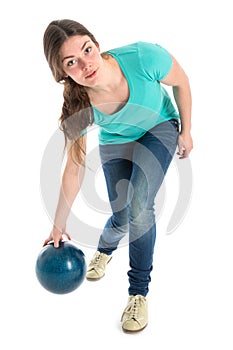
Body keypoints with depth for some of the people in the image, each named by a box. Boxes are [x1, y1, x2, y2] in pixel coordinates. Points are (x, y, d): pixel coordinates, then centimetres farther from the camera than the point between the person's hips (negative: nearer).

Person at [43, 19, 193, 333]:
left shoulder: (143, 57, -38)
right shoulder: (78, 108, -30)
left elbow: (181, 82, -16)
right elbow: (74, 168, -18)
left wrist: (186, 130, -7)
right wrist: (58, 226, -11)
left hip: (160, 127, -1)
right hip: (115, 142, 1)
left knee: (139, 205, -22)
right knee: (122, 219, 4)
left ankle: (139, 293, -2)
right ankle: (104, 250, 44)